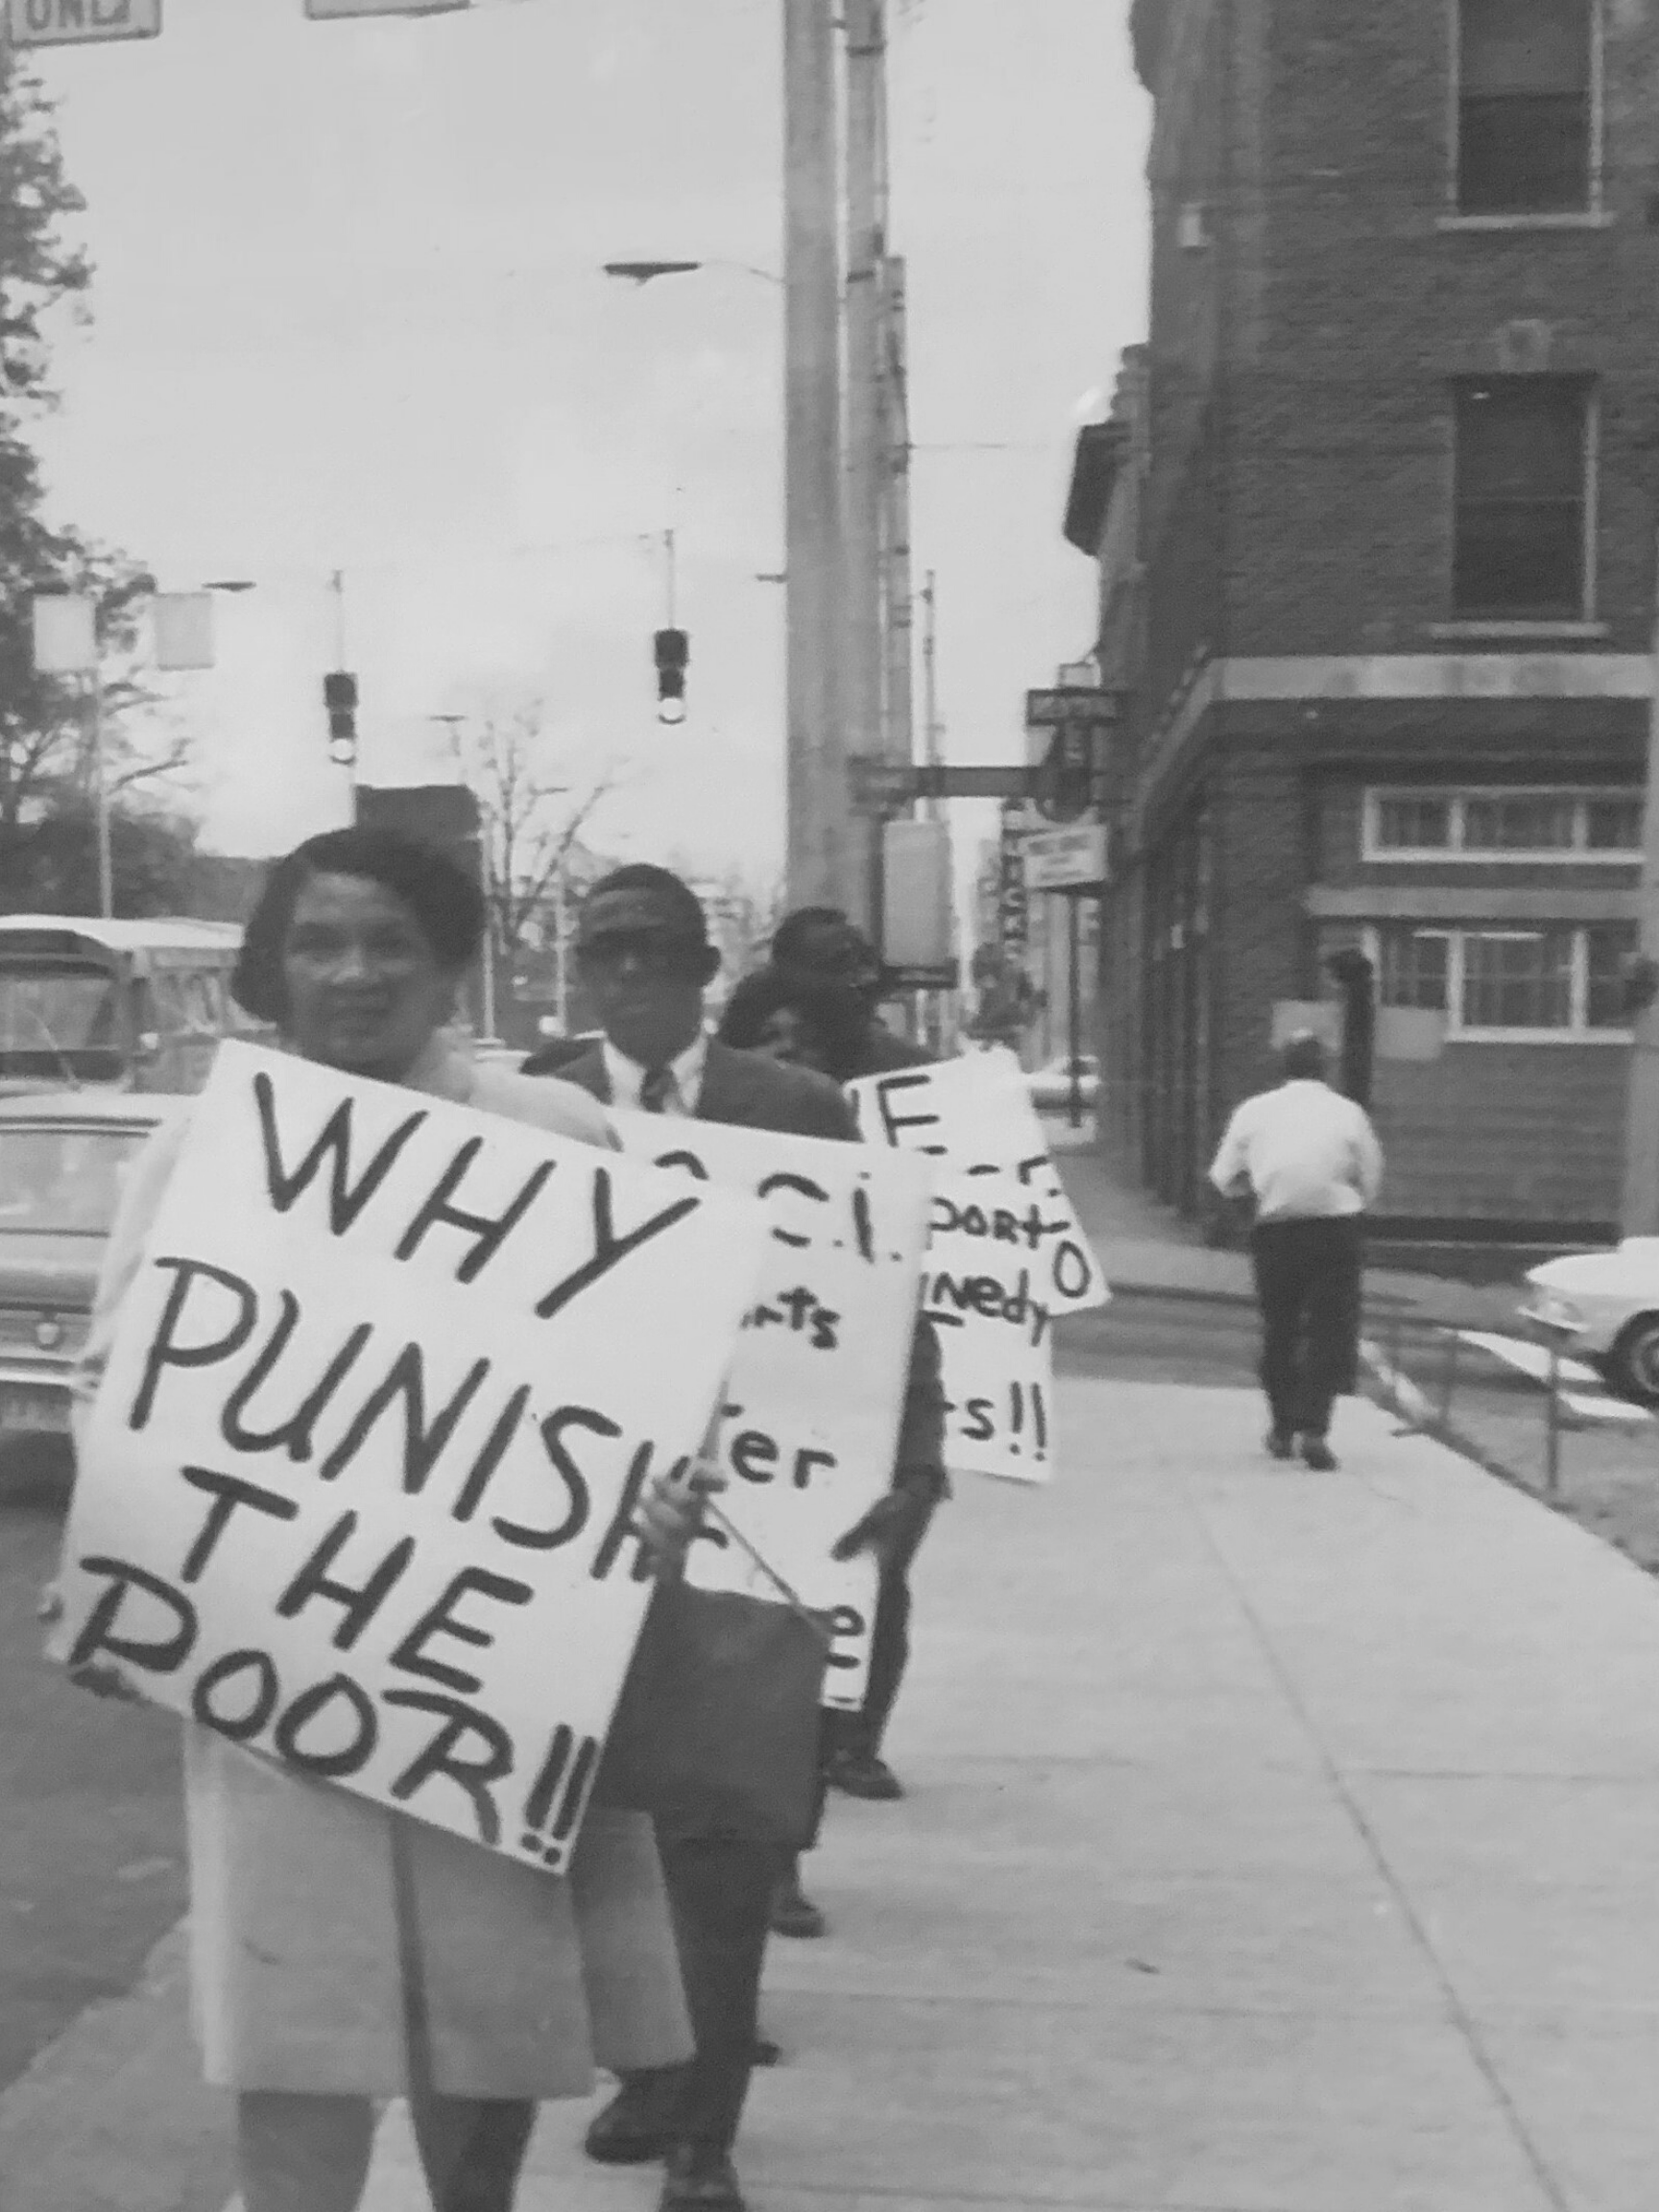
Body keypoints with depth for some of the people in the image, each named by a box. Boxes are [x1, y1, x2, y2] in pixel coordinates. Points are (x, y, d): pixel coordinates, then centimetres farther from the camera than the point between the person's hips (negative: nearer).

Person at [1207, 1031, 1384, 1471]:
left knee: (1279, 1327, 16)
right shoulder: (1348, 1112, 1)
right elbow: (1371, 1183, 3)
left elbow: (1224, 1179, 4)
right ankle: (1315, 1428, -8)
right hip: (1335, 1227, -1)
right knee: (1331, 1331, 4)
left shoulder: (1254, 1110, 2)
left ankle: (1282, 1428, 24)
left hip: (1275, 1229, 2)